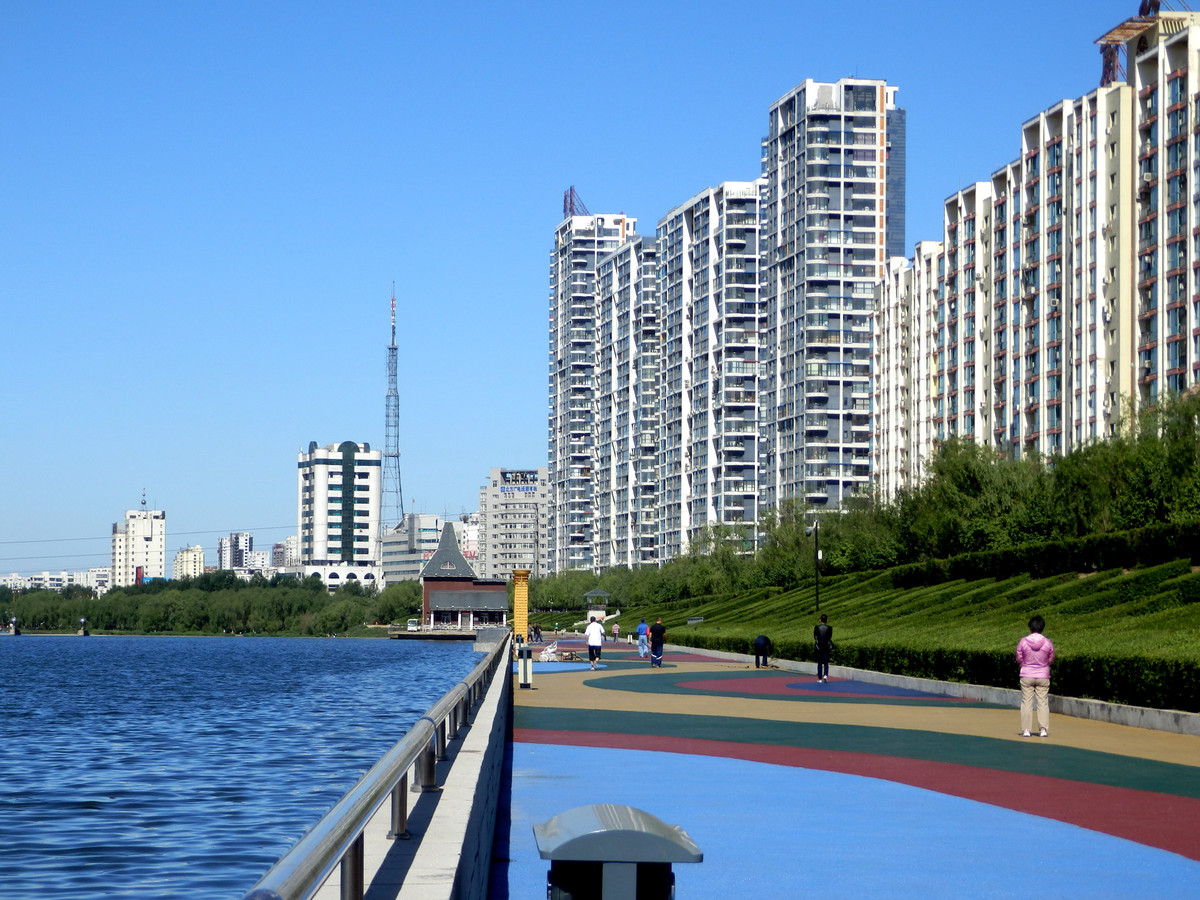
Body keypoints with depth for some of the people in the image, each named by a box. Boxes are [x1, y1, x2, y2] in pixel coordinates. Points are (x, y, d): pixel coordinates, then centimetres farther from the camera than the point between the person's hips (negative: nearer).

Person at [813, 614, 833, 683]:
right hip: (826, 646, 0)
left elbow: (815, 637, 1)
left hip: (818, 647, 0)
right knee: (826, 662, 7)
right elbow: (830, 637, 3)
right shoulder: (829, 628, -7)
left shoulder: (817, 627, -7)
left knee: (819, 663, 9)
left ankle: (820, 678, 9)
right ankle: (825, 675, -14)